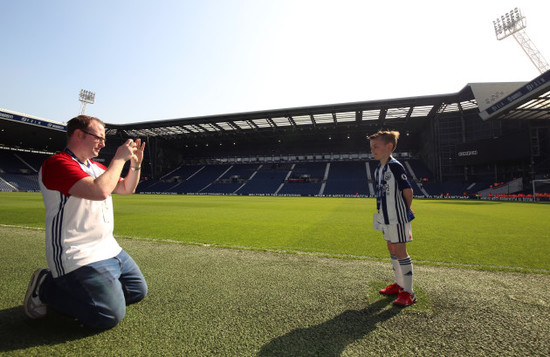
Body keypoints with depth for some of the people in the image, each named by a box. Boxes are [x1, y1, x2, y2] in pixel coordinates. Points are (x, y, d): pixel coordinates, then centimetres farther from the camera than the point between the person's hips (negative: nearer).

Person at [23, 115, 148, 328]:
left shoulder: (96, 167, 14)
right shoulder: (57, 163, -15)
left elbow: (127, 189, 21)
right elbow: (100, 191, -31)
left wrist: (135, 164, 4)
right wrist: (119, 159, -19)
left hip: (109, 250, 9)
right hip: (78, 259, -9)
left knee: (139, 290, 13)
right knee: (111, 315, -15)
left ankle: (72, 286, 20)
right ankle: (47, 287, 5)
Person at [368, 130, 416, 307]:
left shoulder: (395, 166, -16)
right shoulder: (378, 169, 10)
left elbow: (408, 190, -13)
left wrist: (405, 210, -2)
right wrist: (383, 209, 12)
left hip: (397, 217, -9)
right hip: (385, 217, 9)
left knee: (400, 252, -1)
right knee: (392, 250, 17)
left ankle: (408, 292, 13)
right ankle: (399, 284, 32)